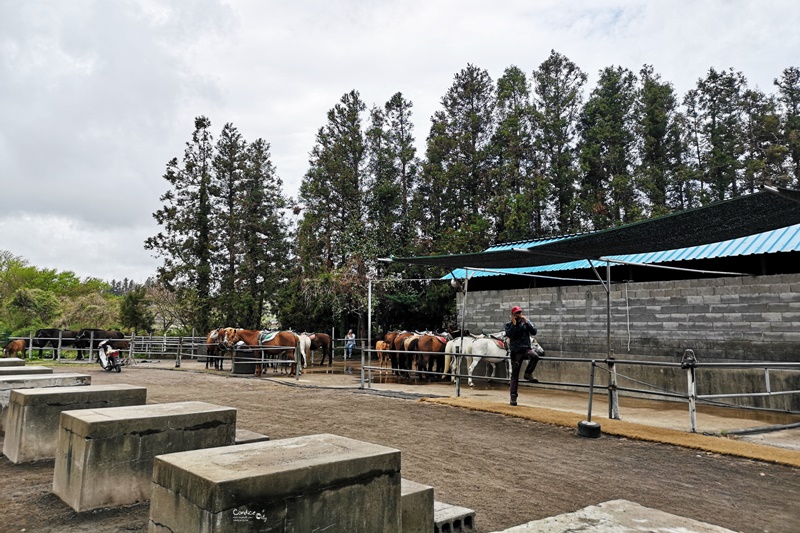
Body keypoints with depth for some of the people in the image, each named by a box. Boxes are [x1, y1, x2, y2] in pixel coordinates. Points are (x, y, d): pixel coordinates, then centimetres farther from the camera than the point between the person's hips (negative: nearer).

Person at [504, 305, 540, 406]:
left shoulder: (526, 322, 10)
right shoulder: (508, 325, 5)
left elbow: (534, 332, -3)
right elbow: (509, 335, -13)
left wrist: (526, 323, -12)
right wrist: (514, 324, -16)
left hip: (526, 349, 1)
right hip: (515, 351, -1)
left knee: (535, 356, -34)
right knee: (514, 375, 1)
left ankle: (528, 373, -12)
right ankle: (513, 396, 8)